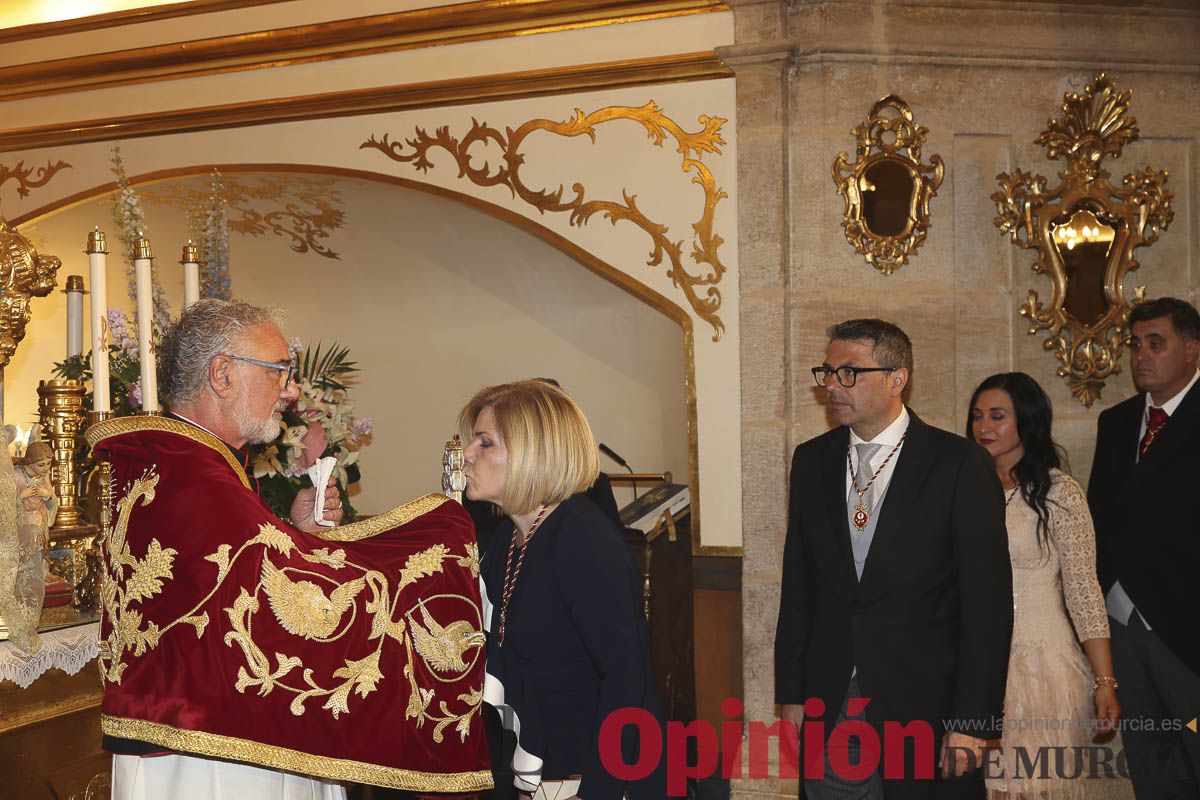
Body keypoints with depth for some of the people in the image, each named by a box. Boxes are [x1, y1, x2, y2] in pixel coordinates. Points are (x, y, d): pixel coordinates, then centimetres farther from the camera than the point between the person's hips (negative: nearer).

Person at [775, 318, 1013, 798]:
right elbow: (797, 583, 7)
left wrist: (972, 721, -11)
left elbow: (987, 601, -9)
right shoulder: (811, 461, 4)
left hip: (924, 706, -3)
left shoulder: (959, 465, -9)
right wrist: (791, 694, 6)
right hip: (827, 708, 4)